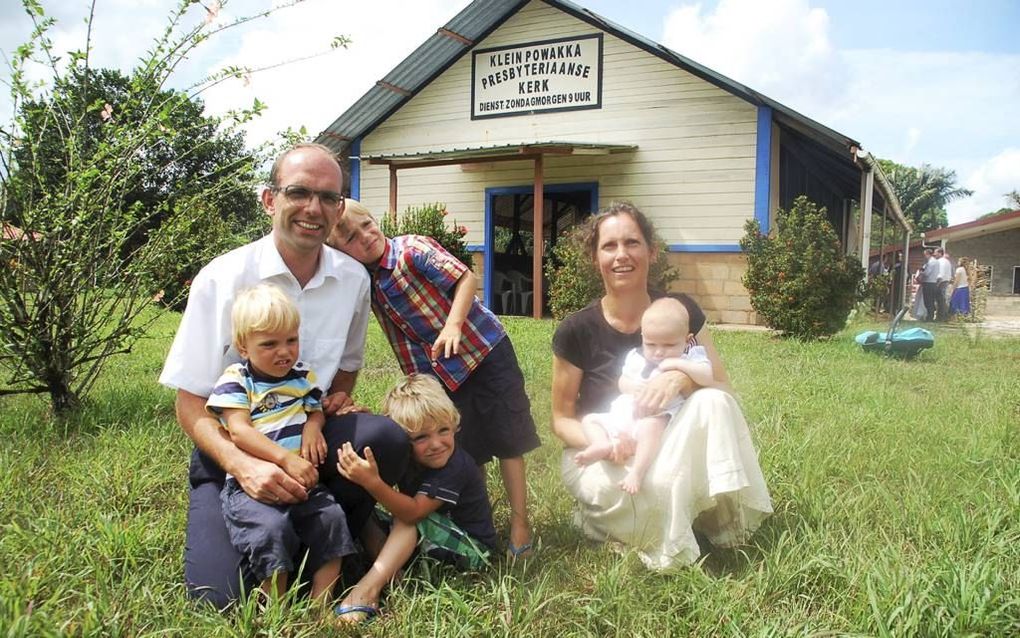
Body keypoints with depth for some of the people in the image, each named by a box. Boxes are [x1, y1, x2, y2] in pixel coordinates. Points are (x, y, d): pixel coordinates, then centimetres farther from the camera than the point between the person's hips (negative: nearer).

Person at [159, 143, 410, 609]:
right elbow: (190, 403, -12)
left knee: (387, 438, -28)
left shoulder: (353, 278, -3)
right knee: (223, 593, -21)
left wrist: (336, 402, -7)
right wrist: (243, 466, -29)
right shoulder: (222, 279, -14)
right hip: (233, 446, -3)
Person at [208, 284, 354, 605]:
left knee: (331, 516, -16)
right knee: (272, 526, -29)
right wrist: (286, 459, -23)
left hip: (301, 481, 5)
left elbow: (316, 410, 23)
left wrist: (313, 425, -4)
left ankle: (320, 603, -3)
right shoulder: (235, 381, -3)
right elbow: (239, 431, -13)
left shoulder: (303, 376, 11)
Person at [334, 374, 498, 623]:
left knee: (409, 517, -30)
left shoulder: (455, 466, -29)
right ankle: (391, 576, -22)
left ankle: (369, 587, -31)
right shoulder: (404, 456, -8)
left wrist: (373, 482, -51)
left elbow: (413, 512, -38)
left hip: (472, 549, -7)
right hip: (425, 538, 7)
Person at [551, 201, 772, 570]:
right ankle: (596, 516, -3)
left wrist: (682, 378, -31)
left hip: (666, 448, 2)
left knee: (710, 404, -29)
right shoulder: (576, 332, -14)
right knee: (653, 489, -36)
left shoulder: (681, 312, -8)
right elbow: (562, 419, -6)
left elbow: (722, 387, -8)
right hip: (595, 456, -2)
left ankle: (720, 518, -13)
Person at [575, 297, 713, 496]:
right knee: (589, 419, 4)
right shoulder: (636, 356, 17)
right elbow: (622, 382, 18)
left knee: (651, 426, -39)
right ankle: (602, 444, -26)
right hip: (621, 416, 7)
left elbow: (707, 376, -12)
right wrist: (633, 386, -6)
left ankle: (637, 471, -44)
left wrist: (679, 364, -21)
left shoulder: (690, 357, 4)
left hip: (655, 418, -7)